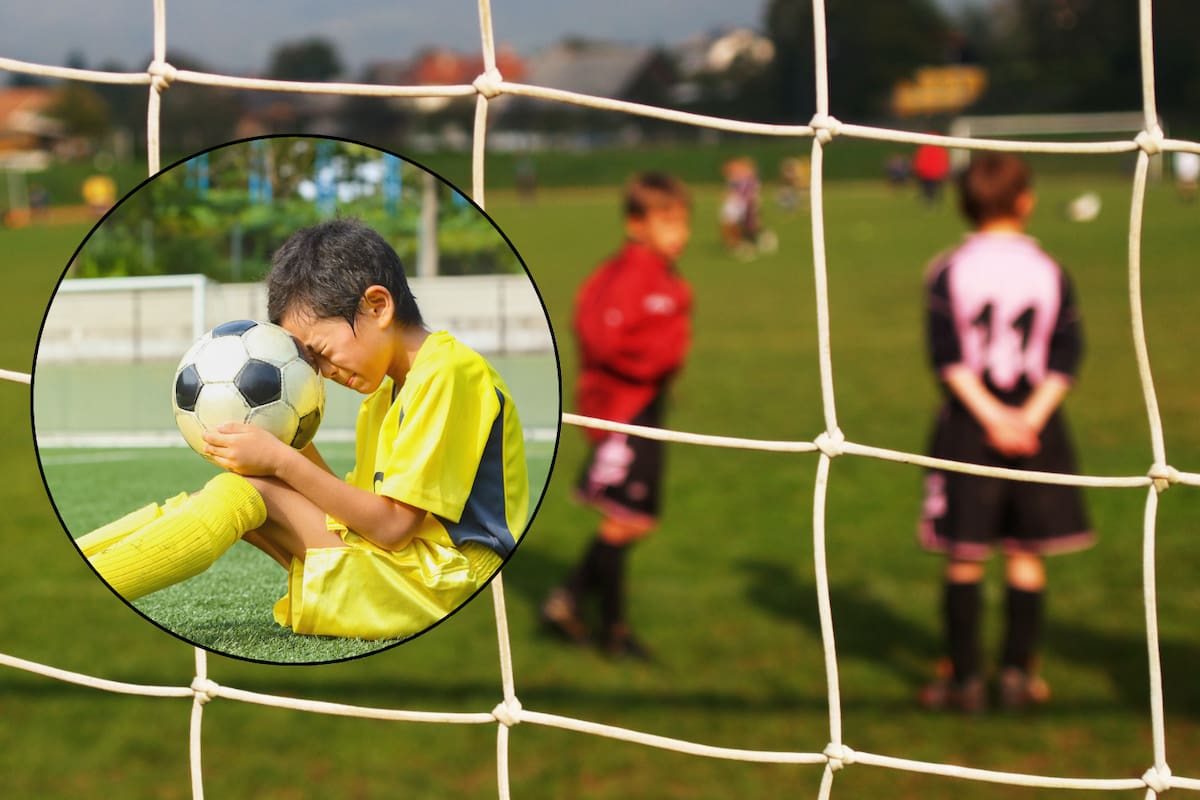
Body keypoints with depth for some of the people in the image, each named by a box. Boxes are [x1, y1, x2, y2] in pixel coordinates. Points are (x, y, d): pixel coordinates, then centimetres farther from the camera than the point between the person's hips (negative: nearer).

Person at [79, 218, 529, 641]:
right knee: (226, 494, -3)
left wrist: (282, 462, -16)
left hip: (438, 582, -9)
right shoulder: (385, 393, 21)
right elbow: (357, 510, 14)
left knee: (243, 492, -18)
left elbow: (393, 527, -16)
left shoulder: (445, 372, -11)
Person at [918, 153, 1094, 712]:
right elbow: (1066, 355, -7)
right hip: (1035, 422, 1)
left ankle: (963, 678, 5)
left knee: (964, 556, 4)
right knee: (1027, 553, 8)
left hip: (968, 420, -1)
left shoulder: (949, 272, -3)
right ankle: (1018, 672, 9)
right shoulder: (1049, 272, 1)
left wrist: (991, 415, -14)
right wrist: (1031, 416, -12)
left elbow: (947, 356, -11)